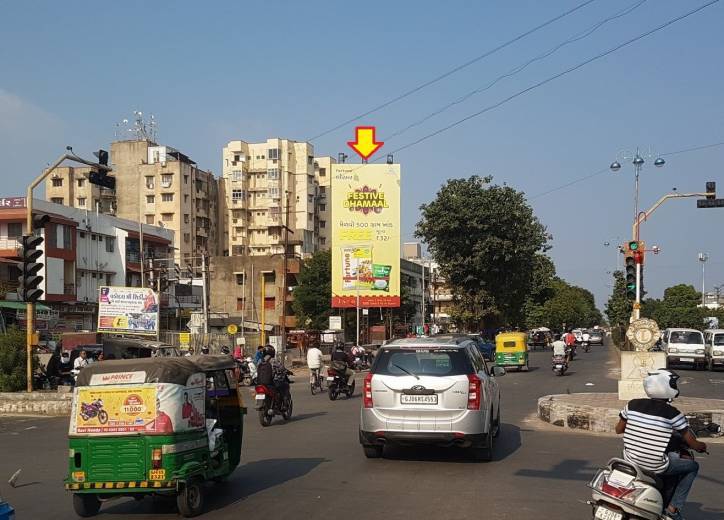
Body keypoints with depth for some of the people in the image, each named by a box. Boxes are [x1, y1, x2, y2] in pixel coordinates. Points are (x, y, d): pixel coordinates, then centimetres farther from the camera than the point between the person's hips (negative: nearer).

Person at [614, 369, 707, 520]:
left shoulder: (633, 405, -2)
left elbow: (618, 429, 11)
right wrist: (702, 446, 18)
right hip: (656, 466, -5)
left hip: (631, 460, 5)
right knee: (693, 466, 18)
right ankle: (674, 508, 12)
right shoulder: (672, 414, -12)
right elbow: (693, 444, -4)